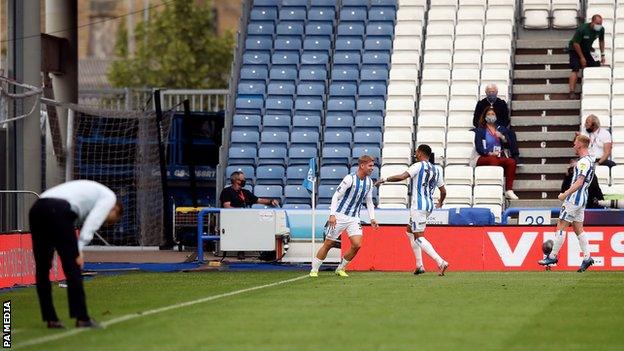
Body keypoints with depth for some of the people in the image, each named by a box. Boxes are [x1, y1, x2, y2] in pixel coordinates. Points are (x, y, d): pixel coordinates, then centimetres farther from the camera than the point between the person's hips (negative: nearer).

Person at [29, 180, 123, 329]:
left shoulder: (90, 191, 38)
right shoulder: (109, 196, 17)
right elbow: (91, 223, 0)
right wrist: (79, 249, -6)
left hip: (36, 209, 8)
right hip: (58, 212, -8)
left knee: (42, 269, 11)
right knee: (72, 267, -2)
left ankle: (51, 319, 13)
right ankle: (82, 318, -2)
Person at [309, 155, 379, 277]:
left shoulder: (369, 182, 5)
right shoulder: (350, 179, -15)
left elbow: (369, 201, 18)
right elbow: (336, 196, -14)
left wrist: (372, 218, 10)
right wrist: (332, 214, -21)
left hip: (354, 217, 5)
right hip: (340, 215, -5)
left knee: (357, 245, -11)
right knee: (328, 244, -1)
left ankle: (340, 268, 8)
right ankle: (314, 270, 13)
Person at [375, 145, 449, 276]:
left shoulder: (419, 166, -9)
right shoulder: (435, 170, 14)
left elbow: (402, 177, -21)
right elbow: (443, 191, 20)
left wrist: (384, 180, -10)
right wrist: (440, 202, 40)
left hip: (419, 205, -8)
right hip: (429, 205, 8)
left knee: (419, 237, -8)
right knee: (410, 231, 23)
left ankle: (440, 262, -23)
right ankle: (419, 265, 17)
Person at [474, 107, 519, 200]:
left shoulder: (501, 129, 22)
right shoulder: (480, 130, 11)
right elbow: (479, 148, -2)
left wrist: (502, 137, -7)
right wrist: (490, 153, -18)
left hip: (500, 157, 3)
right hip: (484, 158, -3)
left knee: (511, 161, -28)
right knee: (493, 160, -38)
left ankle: (509, 190, -35)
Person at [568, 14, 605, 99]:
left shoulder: (601, 29, -12)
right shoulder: (582, 29, -31)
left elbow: (601, 41, 8)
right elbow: (576, 44, -24)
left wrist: (602, 55, 5)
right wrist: (582, 57, -19)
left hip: (587, 50, 6)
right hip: (575, 50, -6)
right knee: (575, 70, -20)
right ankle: (572, 92, -24)